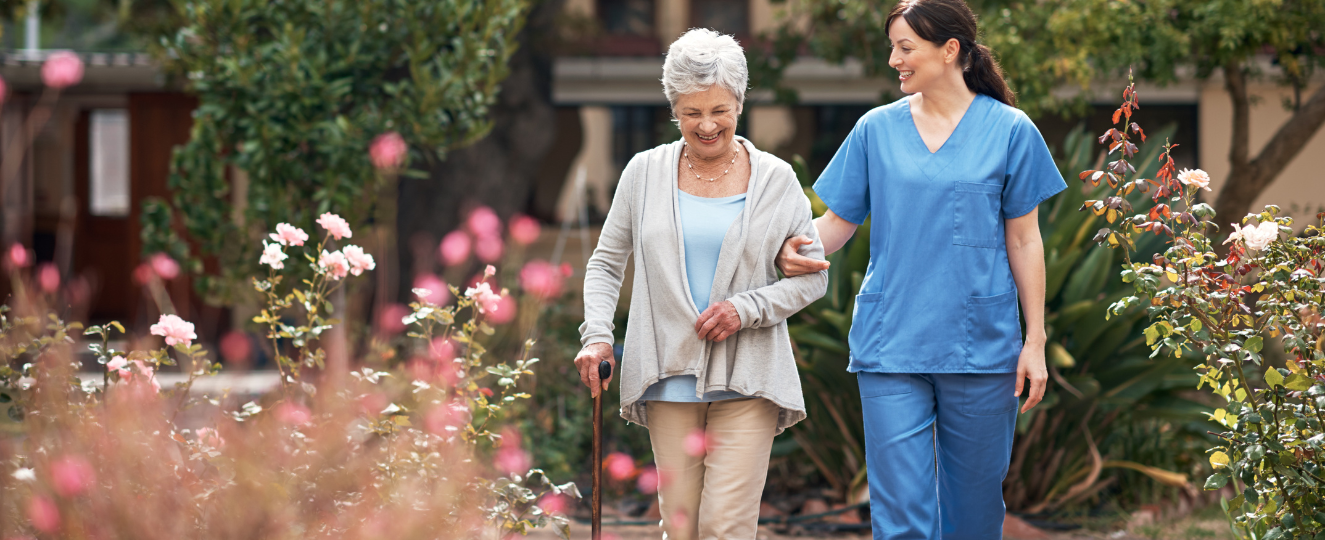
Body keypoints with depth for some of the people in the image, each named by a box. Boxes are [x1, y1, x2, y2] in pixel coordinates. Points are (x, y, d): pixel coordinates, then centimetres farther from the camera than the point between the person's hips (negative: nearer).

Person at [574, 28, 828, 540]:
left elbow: (813, 274, 7)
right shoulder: (645, 172, 6)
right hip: (669, 379, 2)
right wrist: (597, 336, -3)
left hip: (747, 381, -2)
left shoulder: (775, 180, 3)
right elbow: (606, 263, 13)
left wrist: (747, 308, -9)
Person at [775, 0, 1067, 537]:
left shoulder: (1009, 131, 1)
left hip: (981, 349, -1)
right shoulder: (877, 130, 5)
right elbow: (838, 221, 7)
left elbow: (1023, 242, 3)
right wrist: (793, 248, -15)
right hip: (891, 349, 1)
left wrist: (1035, 341, 1)